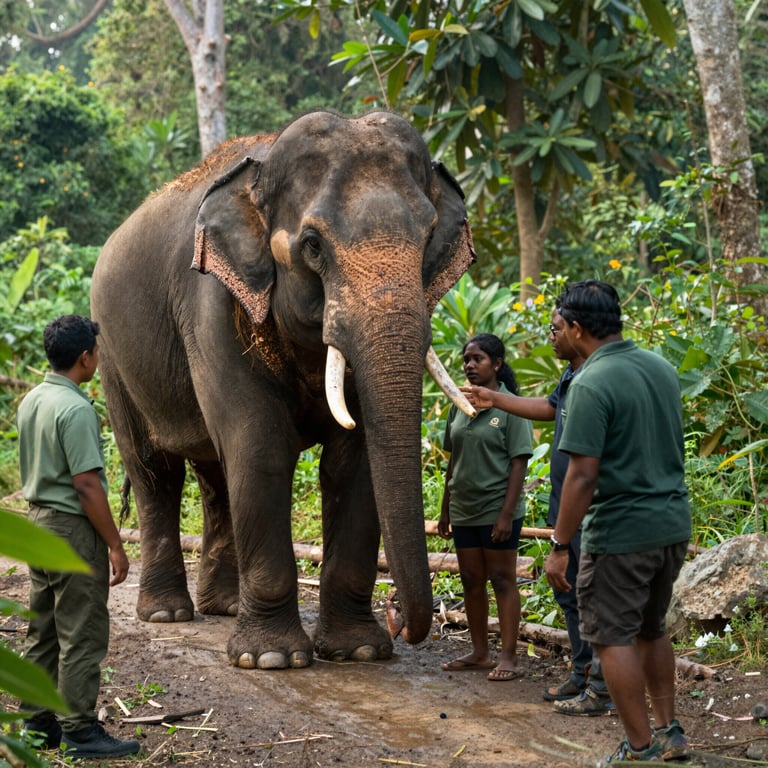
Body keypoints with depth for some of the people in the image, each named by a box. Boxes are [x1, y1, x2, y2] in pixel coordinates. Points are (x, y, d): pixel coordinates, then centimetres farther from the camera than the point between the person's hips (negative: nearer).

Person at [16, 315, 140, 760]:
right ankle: (80, 731, 0)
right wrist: (115, 546, -15)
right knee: (82, 636, -3)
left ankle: (38, 724, 19)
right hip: (73, 528, -9)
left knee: (44, 634, 14)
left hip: (38, 522, 9)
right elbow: (86, 485, -21)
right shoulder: (76, 409, -18)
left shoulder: (31, 401, 10)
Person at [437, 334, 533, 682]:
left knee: (503, 580, -1)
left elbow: (519, 463, -13)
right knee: (471, 581, 11)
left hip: (497, 509, -6)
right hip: (464, 509, 6)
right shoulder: (459, 406, 8)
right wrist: (446, 509, 13)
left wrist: (507, 513, -18)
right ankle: (479, 652, 21)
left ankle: (509, 657, 3)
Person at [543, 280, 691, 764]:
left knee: (613, 637, 4)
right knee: (652, 629, 22)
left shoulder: (591, 384, -19)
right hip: (673, 523, 8)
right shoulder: (663, 368, 6)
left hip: (621, 530, -8)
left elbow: (583, 475, -22)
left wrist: (560, 546, -15)